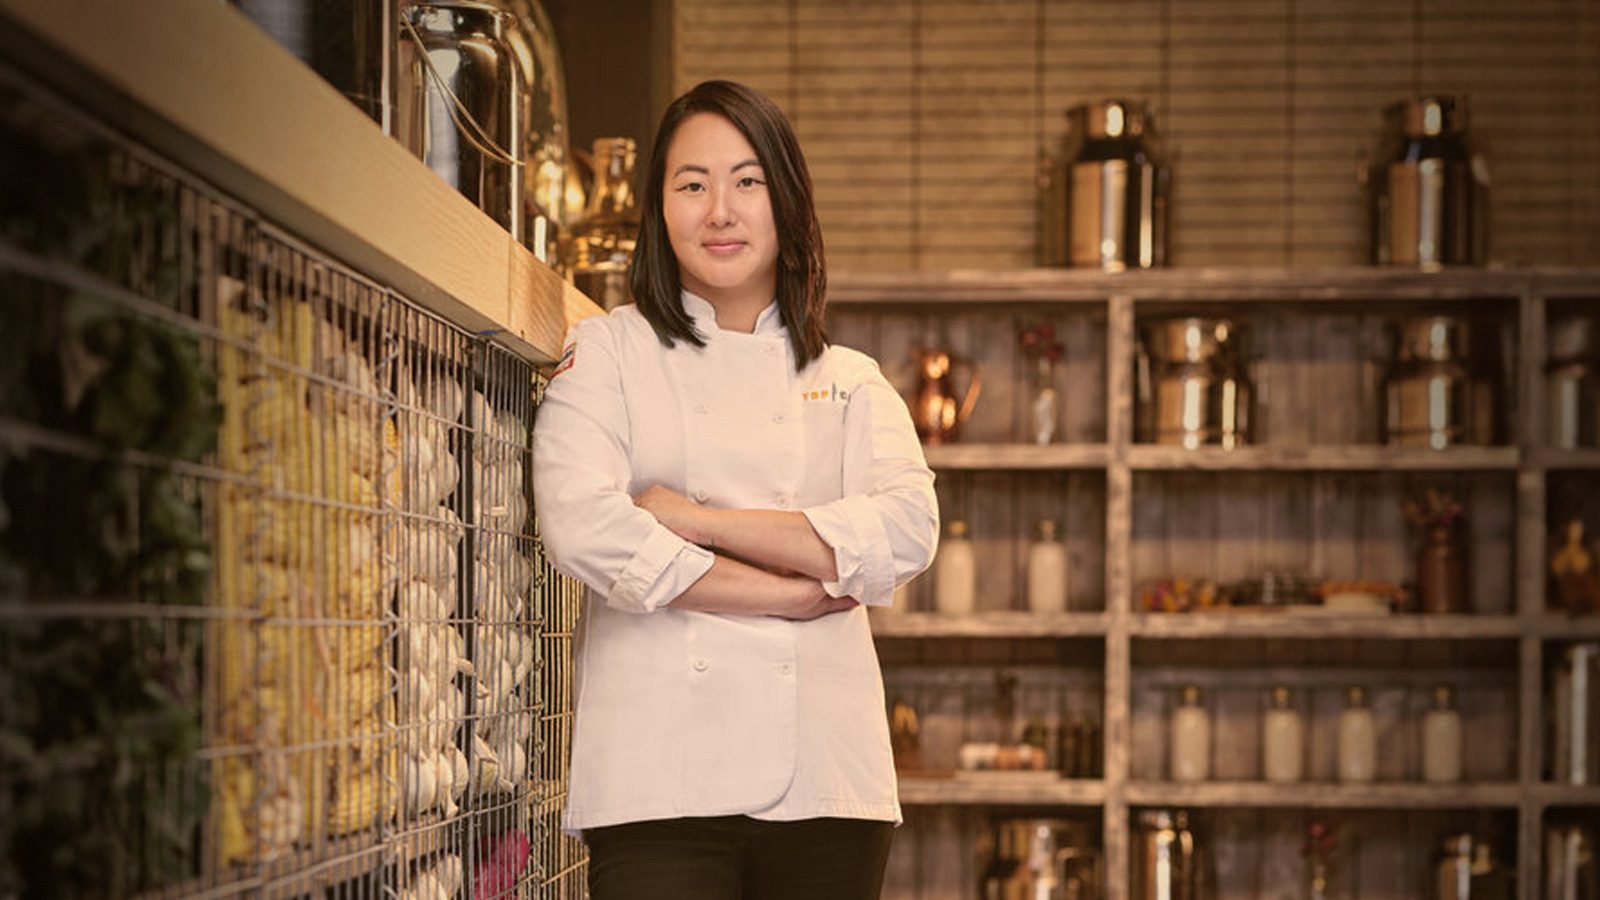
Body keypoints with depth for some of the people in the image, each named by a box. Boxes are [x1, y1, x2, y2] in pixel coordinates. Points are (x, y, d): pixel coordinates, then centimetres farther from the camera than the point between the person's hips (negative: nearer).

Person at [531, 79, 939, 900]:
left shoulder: (850, 382, 15)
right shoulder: (606, 354, 8)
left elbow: (906, 532, -2)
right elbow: (583, 529, -9)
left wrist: (699, 521, -8)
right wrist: (787, 592, -7)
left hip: (825, 780, 3)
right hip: (661, 784, -2)